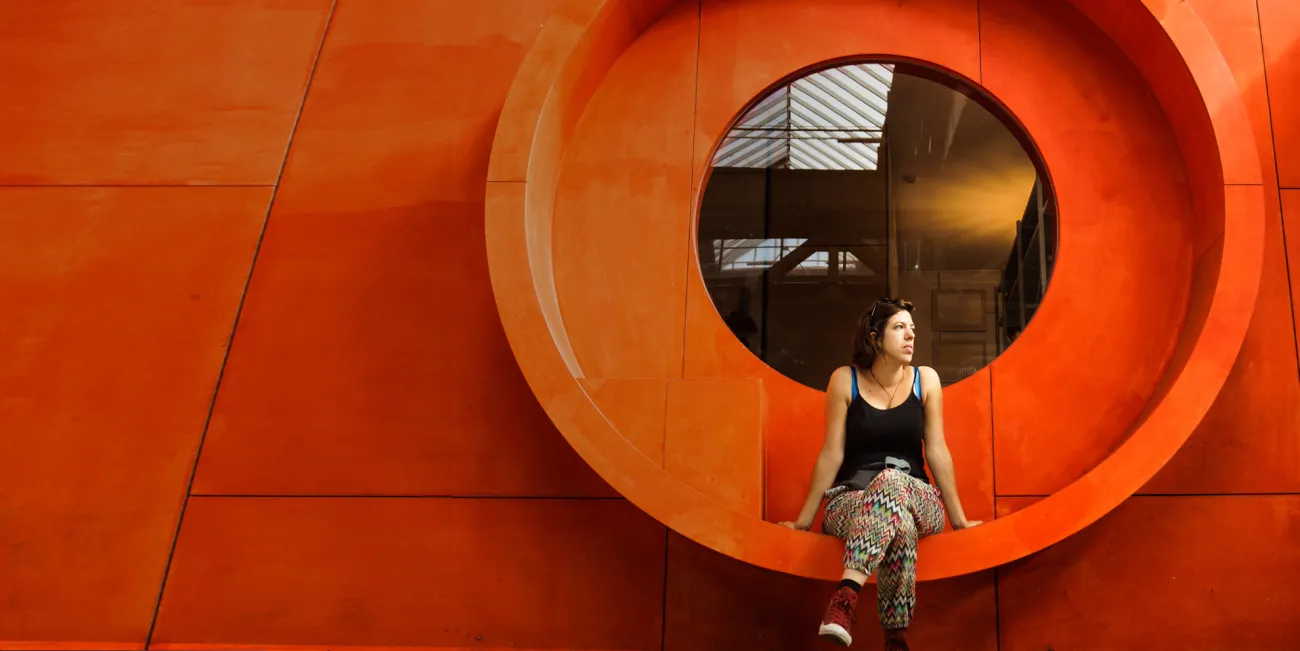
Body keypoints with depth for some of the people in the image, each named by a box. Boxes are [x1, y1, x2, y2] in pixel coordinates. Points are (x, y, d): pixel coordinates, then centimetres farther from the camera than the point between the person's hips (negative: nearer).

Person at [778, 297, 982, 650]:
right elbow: (832, 454, -1)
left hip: (917, 500, 1)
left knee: (891, 482, -37)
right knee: (900, 523, -38)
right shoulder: (845, 380, -2)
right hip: (851, 499, -1)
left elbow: (937, 452, 4)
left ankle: (847, 595, -50)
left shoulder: (925, 379, 2)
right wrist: (804, 519, 0)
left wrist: (958, 519, 6)